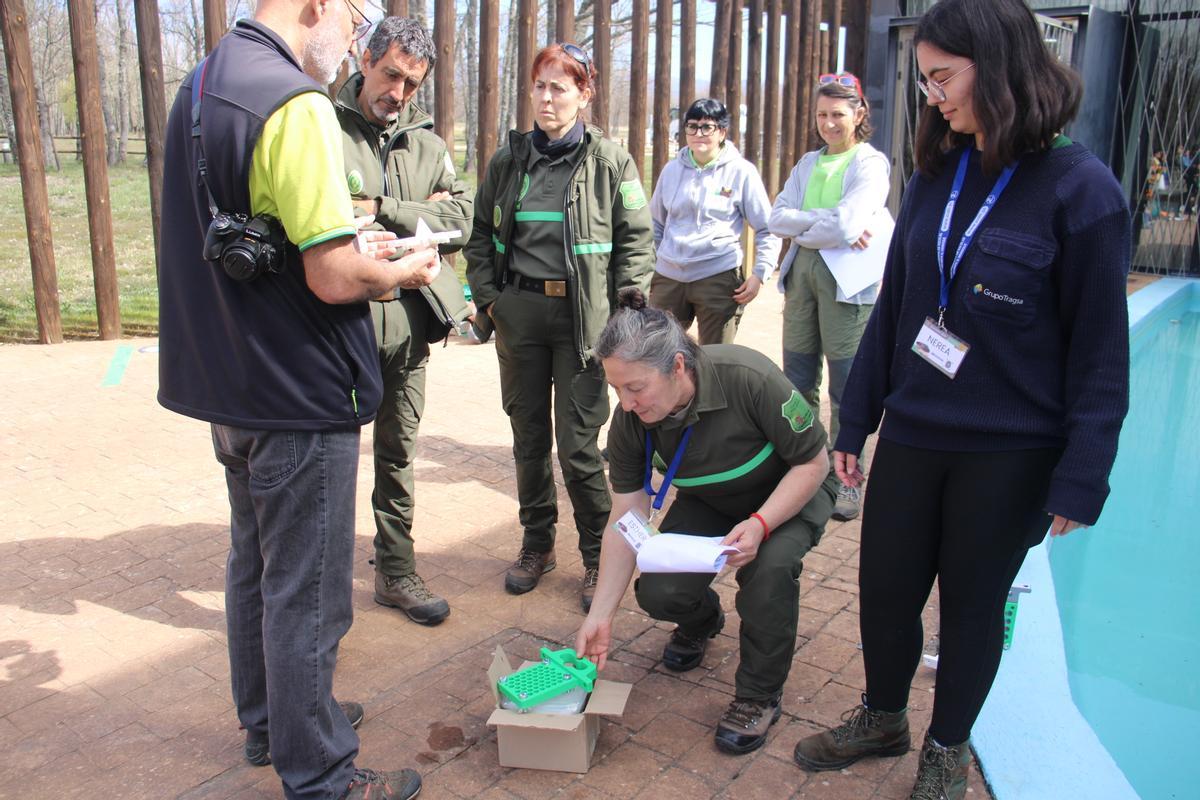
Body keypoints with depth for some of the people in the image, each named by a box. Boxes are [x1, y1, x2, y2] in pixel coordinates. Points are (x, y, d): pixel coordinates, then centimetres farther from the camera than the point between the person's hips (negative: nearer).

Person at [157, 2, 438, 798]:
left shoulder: (199, 87, 10)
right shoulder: (296, 103, -20)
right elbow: (334, 278, -25)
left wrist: (353, 247, 10)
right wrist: (401, 271, -5)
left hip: (230, 385, 10)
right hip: (300, 399, -9)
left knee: (255, 565, 22)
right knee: (307, 594, 4)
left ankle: (268, 721, 41)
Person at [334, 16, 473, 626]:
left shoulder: (427, 144, 11)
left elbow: (460, 220, -1)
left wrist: (381, 209, -11)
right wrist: (417, 215, -13)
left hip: (406, 324, 4)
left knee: (397, 454, 15)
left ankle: (396, 571, 29)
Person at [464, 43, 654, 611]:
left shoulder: (610, 163, 0)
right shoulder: (508, 160, 9)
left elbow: (636, 241, 0)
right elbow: (480, 235, 15)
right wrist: (487, 298, 3)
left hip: (581, 316, -3)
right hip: (518, 313, 4)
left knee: (578, 443, -4)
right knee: (528, 435, 11)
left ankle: (598, 557, 14)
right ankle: (537, 545, 28)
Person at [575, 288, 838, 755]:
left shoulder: (749, 378, -36)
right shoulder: (630, 421, -22)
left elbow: (814, 462, -23)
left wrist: (760, 524, -38)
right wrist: (600, 616, -18)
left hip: (791, 490, -3)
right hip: (708, 503, 4)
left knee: (770, 565, -34)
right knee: (658, 593, -17)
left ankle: (760, 695, -7)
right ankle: (701, 621, 23)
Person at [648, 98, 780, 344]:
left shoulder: (741, 172, -2)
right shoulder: (672, 170, 9)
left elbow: (767, 229, 0)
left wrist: (759, 274, -8)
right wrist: (650, 262, 15)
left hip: (719, 279, -4)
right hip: (668, 278, 4)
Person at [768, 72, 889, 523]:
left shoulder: (870, 163, -3)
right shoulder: (808, 163, 16)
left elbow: (846, 225, -18)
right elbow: (777, 219, 2)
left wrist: (800, 228, -3)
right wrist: (825, 221, -11)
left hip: (846, 278, -6)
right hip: (801, 272, 6)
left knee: (846, 388, -2)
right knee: (798, 382, 10)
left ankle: (846, 480, 9)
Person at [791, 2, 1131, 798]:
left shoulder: (1080, 190, -12)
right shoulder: (935, 179, 4)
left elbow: (1101, 350, -10)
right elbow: (892, 309, 8)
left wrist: (1081, 478, -12)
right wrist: (855, 421, 8)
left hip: (1010, 454, -4)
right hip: (912, 434, 5)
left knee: (973, 605, 13)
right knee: (886, 588, 13)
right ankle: (883, 719, 40)